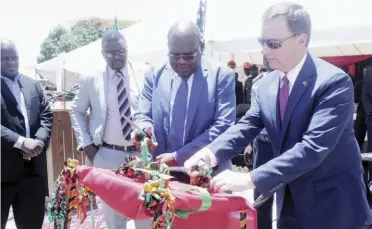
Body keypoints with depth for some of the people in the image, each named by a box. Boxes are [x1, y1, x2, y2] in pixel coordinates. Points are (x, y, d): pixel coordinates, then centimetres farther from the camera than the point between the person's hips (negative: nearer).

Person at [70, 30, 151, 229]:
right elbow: (76, 111, 9)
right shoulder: (91, 79, -1)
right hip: (108, 155, 0)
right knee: (113, 210, 15)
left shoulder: (144, 75, -2)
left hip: (142, 153, 0)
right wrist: (85, 143, 0)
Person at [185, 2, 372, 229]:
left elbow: (314, 146, -32)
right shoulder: (267, 85, 0)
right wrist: (212, 151, -25)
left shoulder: (334, 82, -22)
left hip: (333, 202, -5)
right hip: (290, 199, 6)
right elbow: (247, 126, -4)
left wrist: (250, 179, -37)